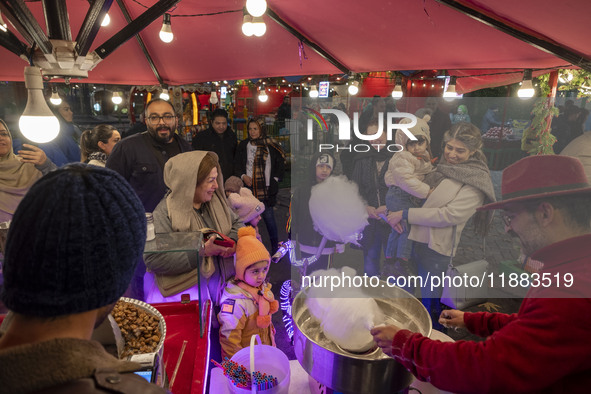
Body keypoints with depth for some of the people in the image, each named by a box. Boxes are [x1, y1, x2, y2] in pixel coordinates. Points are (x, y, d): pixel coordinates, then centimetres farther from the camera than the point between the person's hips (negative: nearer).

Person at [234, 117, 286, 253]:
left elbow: (281, 162, 10)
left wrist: (275, 178, 3)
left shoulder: (270, 145, 2)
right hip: (249, 187, 2)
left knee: (269, 216, -1)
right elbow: (237, 165, 11)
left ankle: (275, 246, 14)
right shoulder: (243, 145, 8)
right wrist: (243, 176, -6)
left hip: (266, 188, -2)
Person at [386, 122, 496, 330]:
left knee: (430, 300, 4)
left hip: (436, 249, -7)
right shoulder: (441, 167, 11)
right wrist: (393, 212, -8)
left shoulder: (476, 180, -9)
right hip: (417, 240, 7)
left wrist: (405, 214, -18)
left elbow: (450, 215, -19)